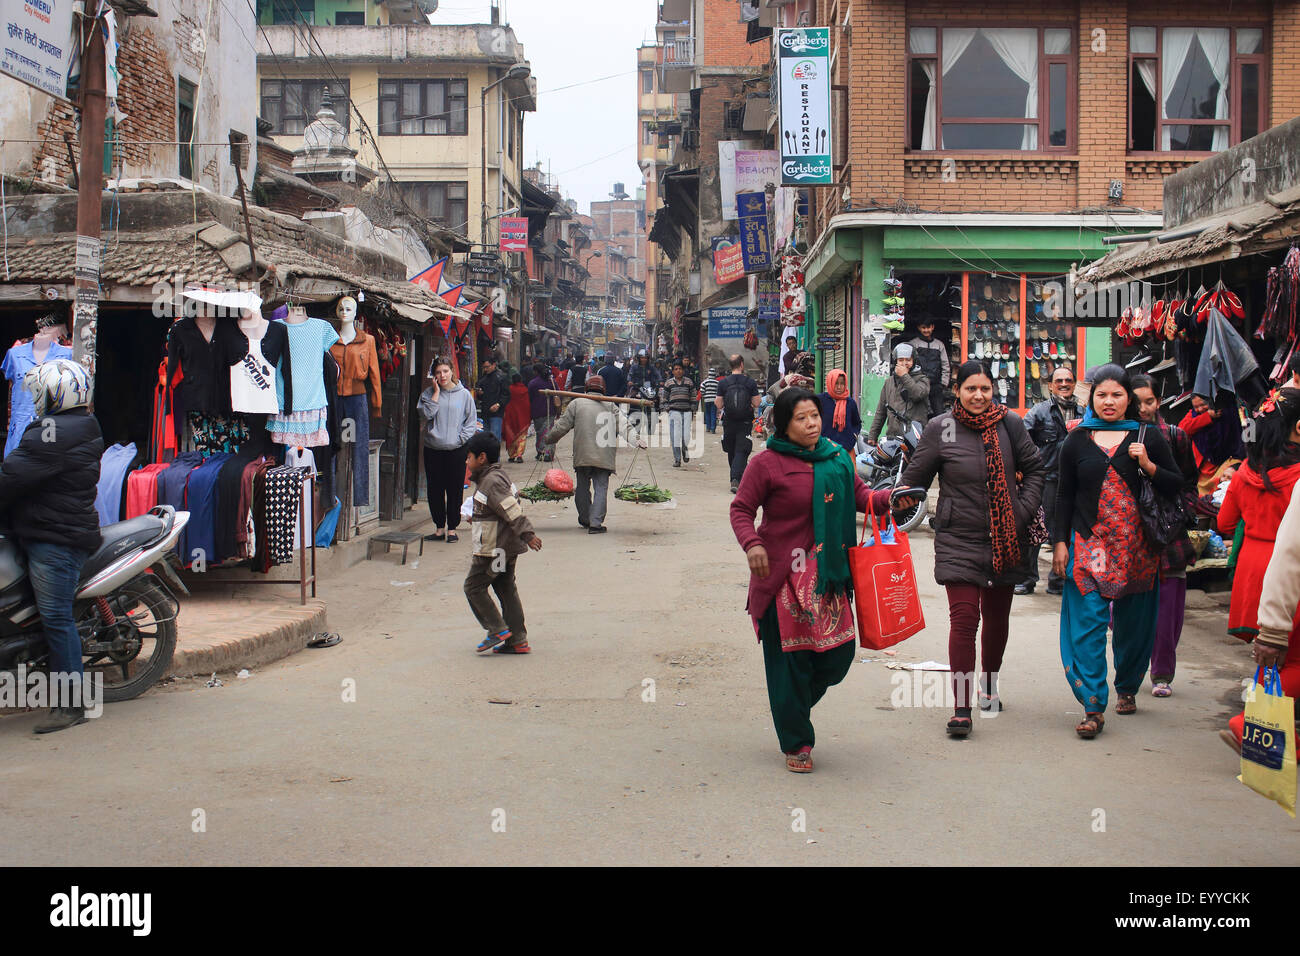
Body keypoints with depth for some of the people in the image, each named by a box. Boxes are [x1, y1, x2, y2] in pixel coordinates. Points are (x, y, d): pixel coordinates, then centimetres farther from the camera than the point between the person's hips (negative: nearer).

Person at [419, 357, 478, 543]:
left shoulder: (464, 394, 3)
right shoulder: (428, 394, 7)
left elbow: (471, 421, 6)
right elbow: (426, 414, -9)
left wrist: (461, 437, -8)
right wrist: (436, 392, -7)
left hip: (456, 450, -2)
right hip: (433, 449, 2)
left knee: (455, 490, 1)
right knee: (435, 490, 5)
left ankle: (452, 528, 12)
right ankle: (439, 528, 16)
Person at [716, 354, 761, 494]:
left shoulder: (723, 383, -3)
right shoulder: (750, 382, -5)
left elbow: (719, 405, -2)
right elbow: (756, 404, -4)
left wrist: (716, 402, 19)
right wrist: (759, 400, 17)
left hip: (729, 422, 2)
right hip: (745, 422, -2)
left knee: (731, 452, 16)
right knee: (741, 452, -4)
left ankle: (735, 479, 26)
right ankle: (736, 479, -22)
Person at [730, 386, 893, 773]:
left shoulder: (836, 457, 9)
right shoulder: (767, 464, -5)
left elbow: (859, 495, 13)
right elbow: (741, 509, -3)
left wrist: (886, 499, -8)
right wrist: (752, 544, -19)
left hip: (827, 573, 5)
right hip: (781, 574, -5)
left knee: (839, 652, 3)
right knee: (789, 658, -1)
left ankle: (798, 702, 34)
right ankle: (796, 744, 14)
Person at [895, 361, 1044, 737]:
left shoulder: (1010, 423, 1)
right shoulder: (940, 429, -4)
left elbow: (1034, 469, 12)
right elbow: (915, 479, 2)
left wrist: (1024, 511, 2)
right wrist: (895, 506, -14)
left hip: (1006, 538, 3)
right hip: (959, 540, -3)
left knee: (997, 618, 14)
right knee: (964, 618, -12)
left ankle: (988, 686, 38)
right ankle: (961, 708, -8)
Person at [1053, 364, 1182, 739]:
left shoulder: (1148, 438, 5)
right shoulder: (1077, 441, 7)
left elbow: (1176, 485, 5)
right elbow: (1064, 496, 9)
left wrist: (1148, 467, -12)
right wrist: (1060, 541, 3)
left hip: (1137, 546, 1)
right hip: (1089, 543, 0)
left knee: (1134, 622, 10)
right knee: (1087, 623, -10)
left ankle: (1127, 688, 32)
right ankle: (1093, 707, -11)